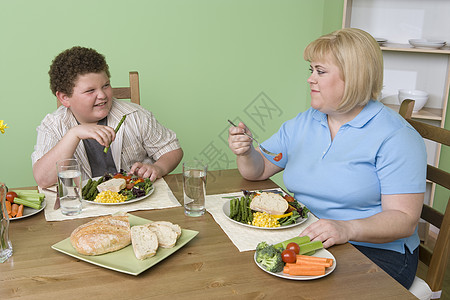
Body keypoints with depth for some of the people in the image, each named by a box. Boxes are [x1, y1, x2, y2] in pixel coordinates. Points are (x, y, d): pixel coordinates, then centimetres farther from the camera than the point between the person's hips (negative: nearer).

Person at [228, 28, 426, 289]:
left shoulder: (396, 136, -11)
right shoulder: (303, 123, 10)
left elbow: (404, 220, -16)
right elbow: (259, 170, 13)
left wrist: (348, 228, -33)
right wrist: (245, 152, -9)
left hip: (373, 251, -5)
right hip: (304, 239, 5)